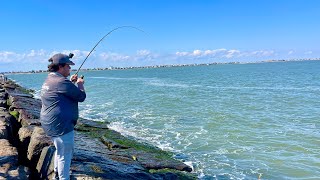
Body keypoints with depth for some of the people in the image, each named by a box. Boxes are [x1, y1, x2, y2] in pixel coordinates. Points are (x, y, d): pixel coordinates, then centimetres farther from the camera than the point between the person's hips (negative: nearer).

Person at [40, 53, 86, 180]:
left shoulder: (48, 80, 11)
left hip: (49, 124, 11)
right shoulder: (61, 82, -21)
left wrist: (71, 82, 18)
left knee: (60, 149, 27)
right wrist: (80, 84, 1)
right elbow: (81, 97, -16)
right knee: (65, 154, 1)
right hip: (60, 125, -11)